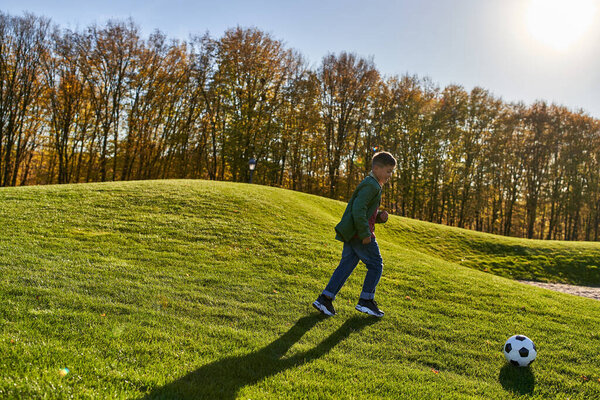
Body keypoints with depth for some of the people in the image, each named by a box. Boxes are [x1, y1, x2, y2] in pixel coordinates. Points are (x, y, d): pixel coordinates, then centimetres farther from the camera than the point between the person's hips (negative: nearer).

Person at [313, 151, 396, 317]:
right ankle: (366, 301, 11)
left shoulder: (373, 186, 21)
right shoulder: (370, 185, -14)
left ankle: (325, 299, 7)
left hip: (352, 233, 10)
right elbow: (358, 210, -24)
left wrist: (380, 216, 9)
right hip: (358, 233, -10)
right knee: (376, 265, 3)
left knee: (346, 265, 8)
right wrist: (365, 234, -21)